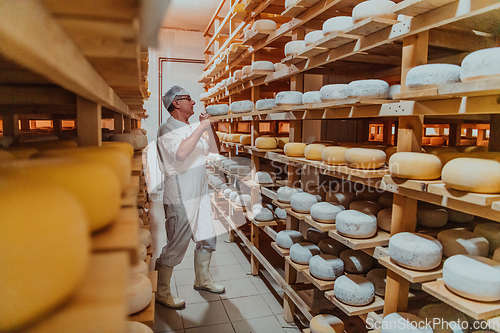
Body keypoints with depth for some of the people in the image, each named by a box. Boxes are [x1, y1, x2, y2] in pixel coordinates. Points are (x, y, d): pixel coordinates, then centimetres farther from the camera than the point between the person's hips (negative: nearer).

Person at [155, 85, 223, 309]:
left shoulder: (193, 129, 13)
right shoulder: (167, 130, -14)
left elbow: (215, 149, 17)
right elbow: (181, 153, -33)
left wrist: (210, 127, 4)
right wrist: (202, 127, -25)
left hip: (200, 194, 9)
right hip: (180, 199, -8)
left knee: (207, 239, 17)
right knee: (176, 247, 1)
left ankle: (202, 280, 37)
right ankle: (161, 292, 19)